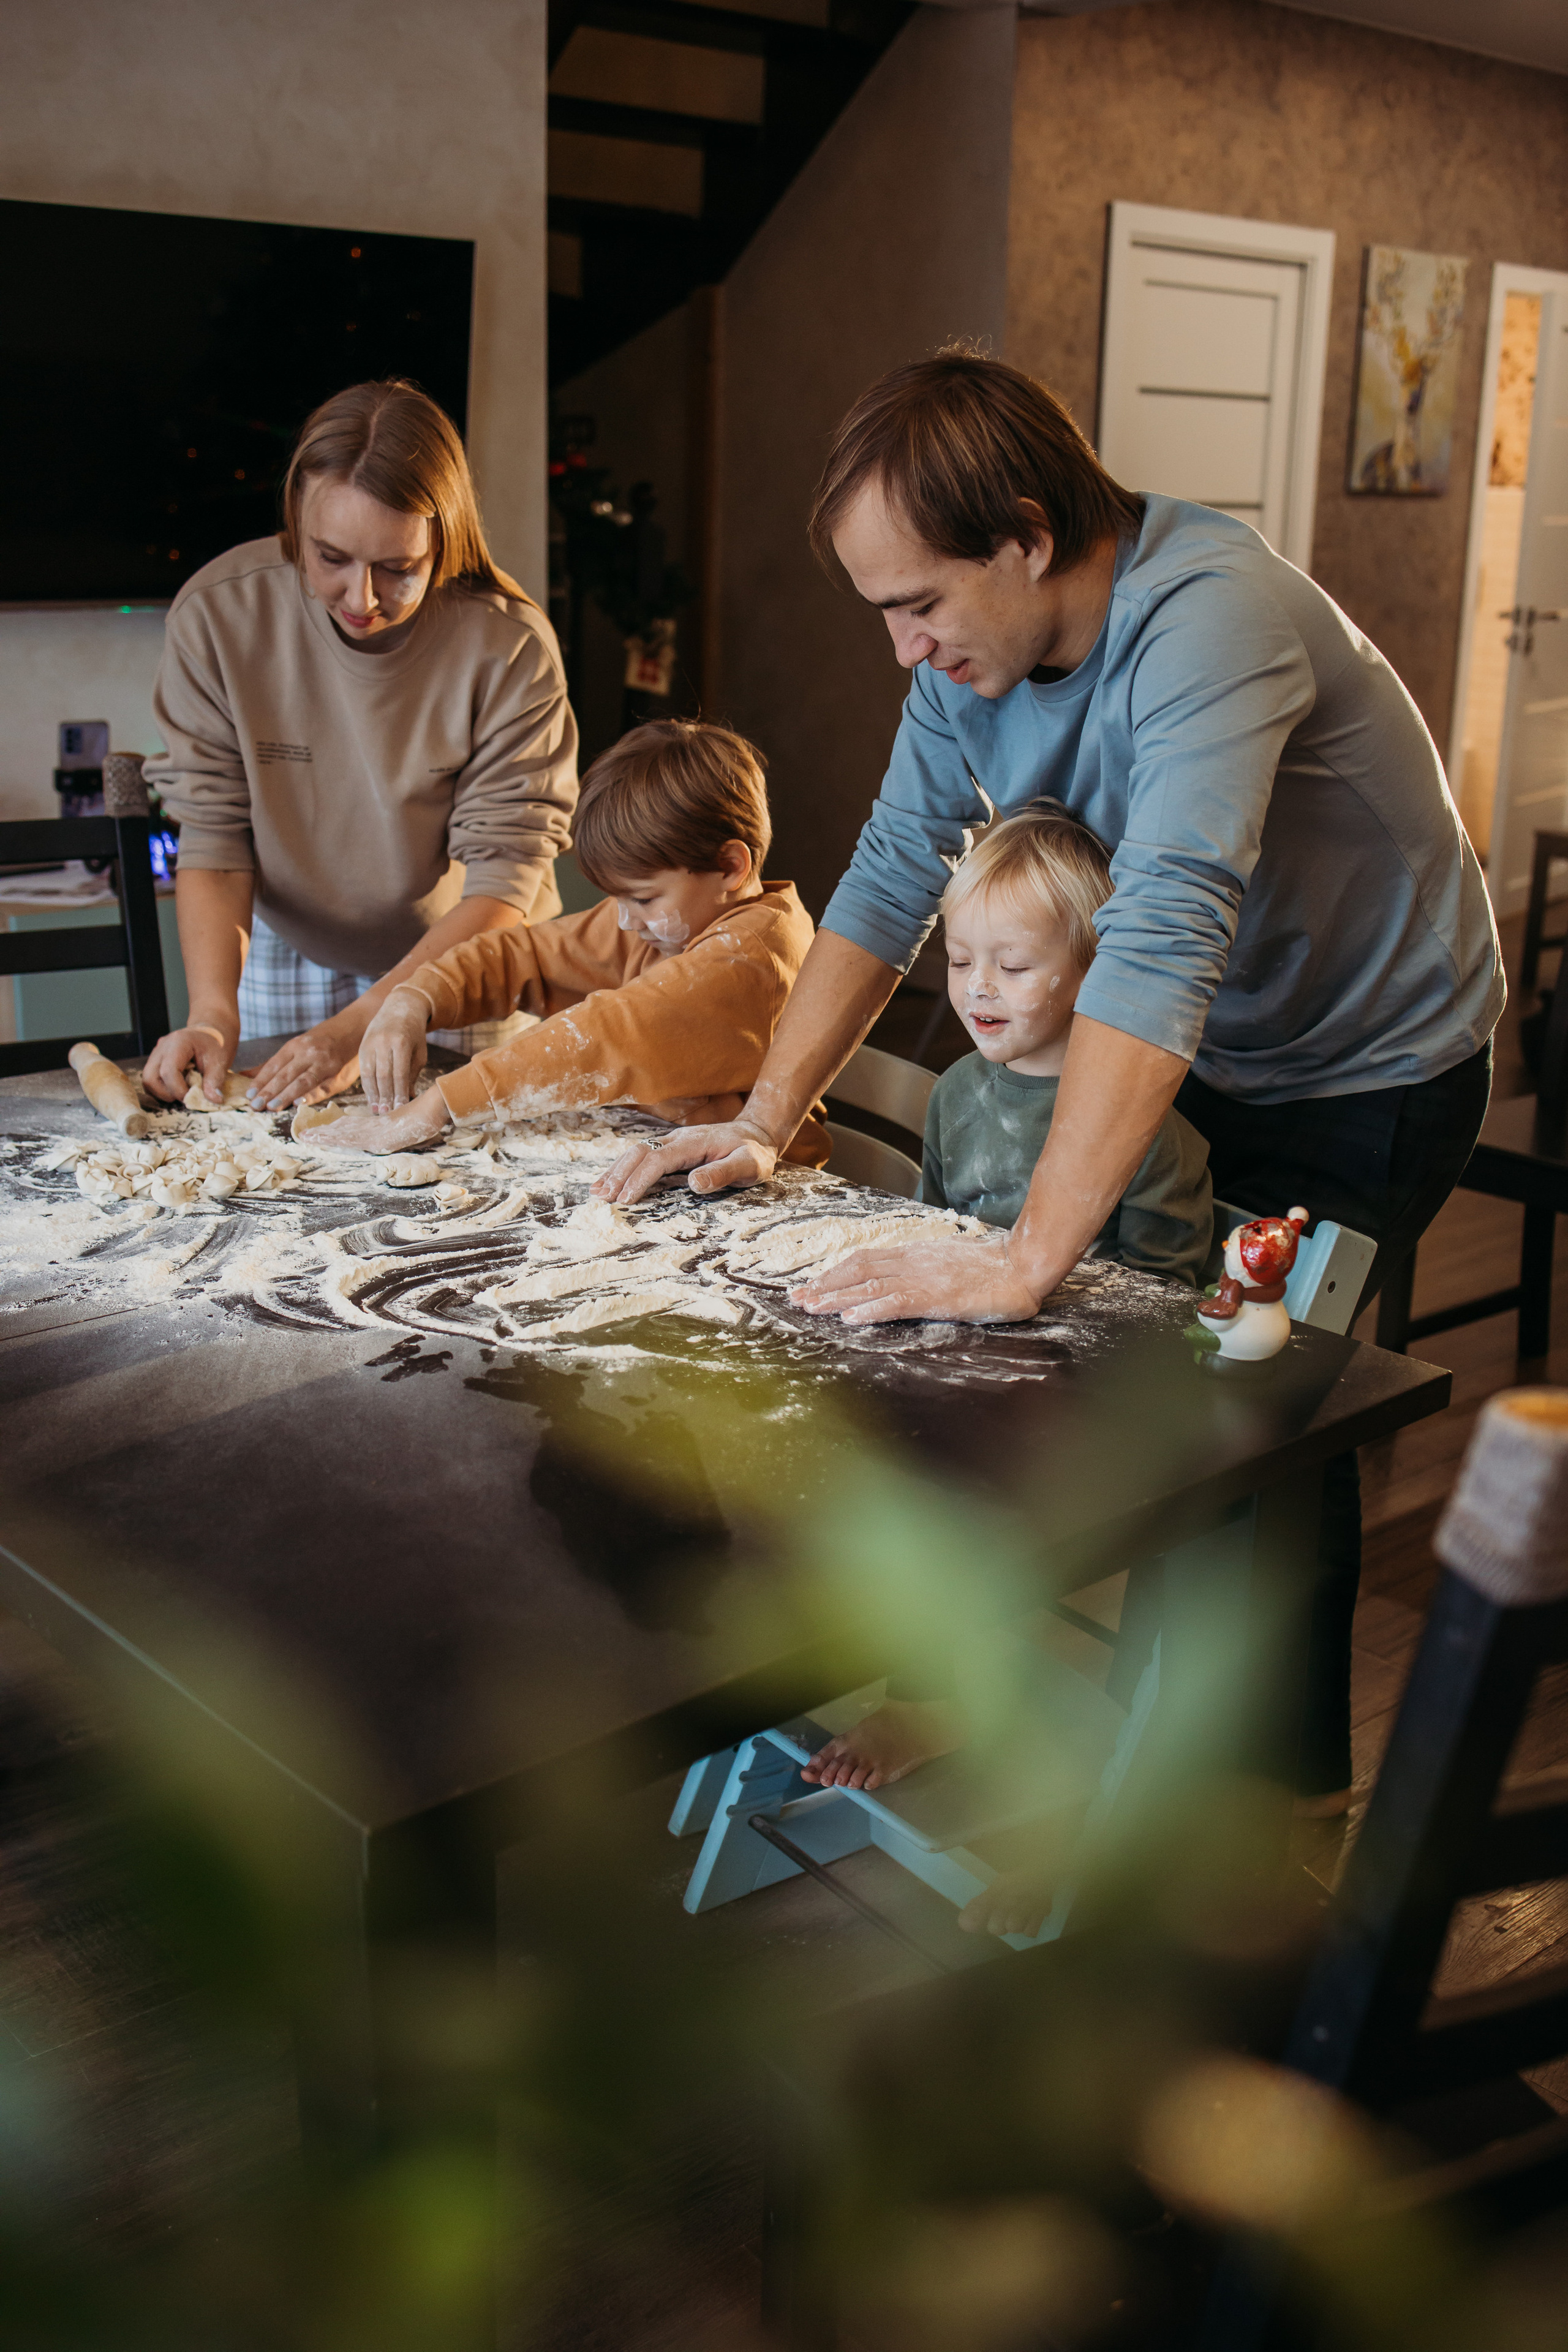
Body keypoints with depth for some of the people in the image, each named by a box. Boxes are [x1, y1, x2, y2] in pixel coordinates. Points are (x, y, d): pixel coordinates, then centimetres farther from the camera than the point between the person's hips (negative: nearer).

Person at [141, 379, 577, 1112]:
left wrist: (359, 1026, -31)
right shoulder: (217, 612, -17)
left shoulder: (509, 646, -24)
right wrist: (214, 1013, -29)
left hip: (466, 968, -1)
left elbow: (502, 882, -22)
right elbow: (215, 838, -13)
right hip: (292, 958, 1)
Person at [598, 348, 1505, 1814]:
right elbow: (891, 879, -4)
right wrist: (763, 1124, -12)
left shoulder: (1208, 620, -34)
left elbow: (1164, 938, -44)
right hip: (1189, 1054, 6)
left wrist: (1029, 1260, -49)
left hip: (1365, 1072, -6)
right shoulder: (972, 641, -9)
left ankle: (1285, 1777, 17)